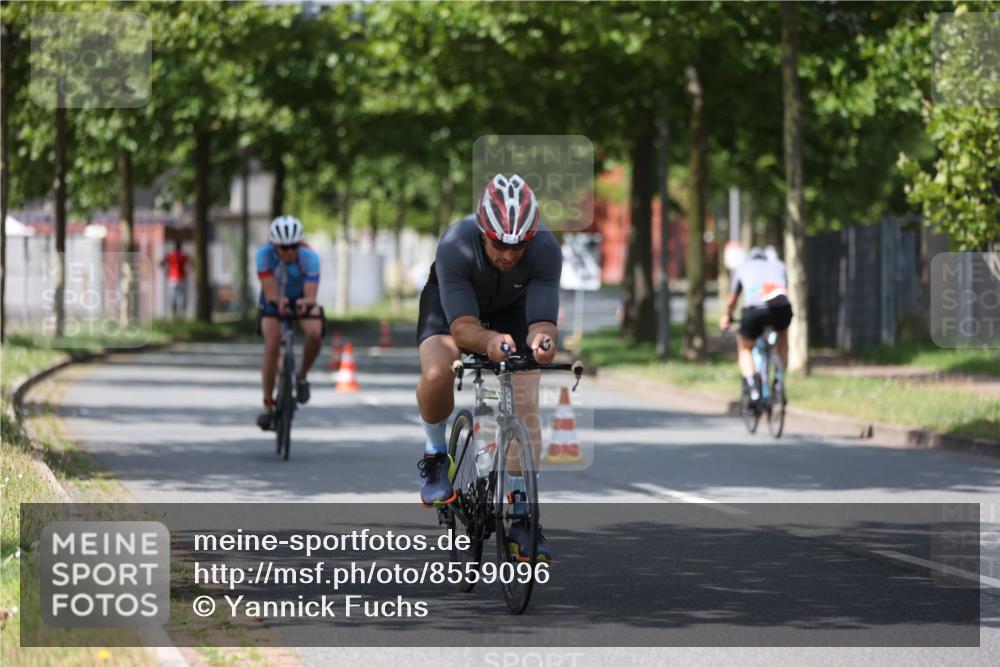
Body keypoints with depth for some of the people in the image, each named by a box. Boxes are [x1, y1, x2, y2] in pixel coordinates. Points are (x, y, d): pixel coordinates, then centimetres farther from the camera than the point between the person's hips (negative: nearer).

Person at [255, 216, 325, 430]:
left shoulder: (309, 257, -30)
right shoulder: (265, 254, -29)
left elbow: (311, 295, -34)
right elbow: (270, 293, -32)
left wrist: (307, 302, -58)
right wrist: (279, 300, -55)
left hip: (300, 299, 0)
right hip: (273, 300, 0)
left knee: (315, 334, -28)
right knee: (272, 346, -20)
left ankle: (302, 376, 0)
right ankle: (268, 406, -11)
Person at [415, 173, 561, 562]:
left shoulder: (545, 250, -35)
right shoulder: (456, 245, -39)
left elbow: (542, 320, -37)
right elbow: (462, 325, -41)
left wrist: (541, 338, -61)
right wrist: (488, 341, -63)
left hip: (512, 310, 2)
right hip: (451, 302, -2)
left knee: (525, 405, -13)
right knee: (436, 374, -31)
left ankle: (521, 512, 1)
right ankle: (435, 455, -2)